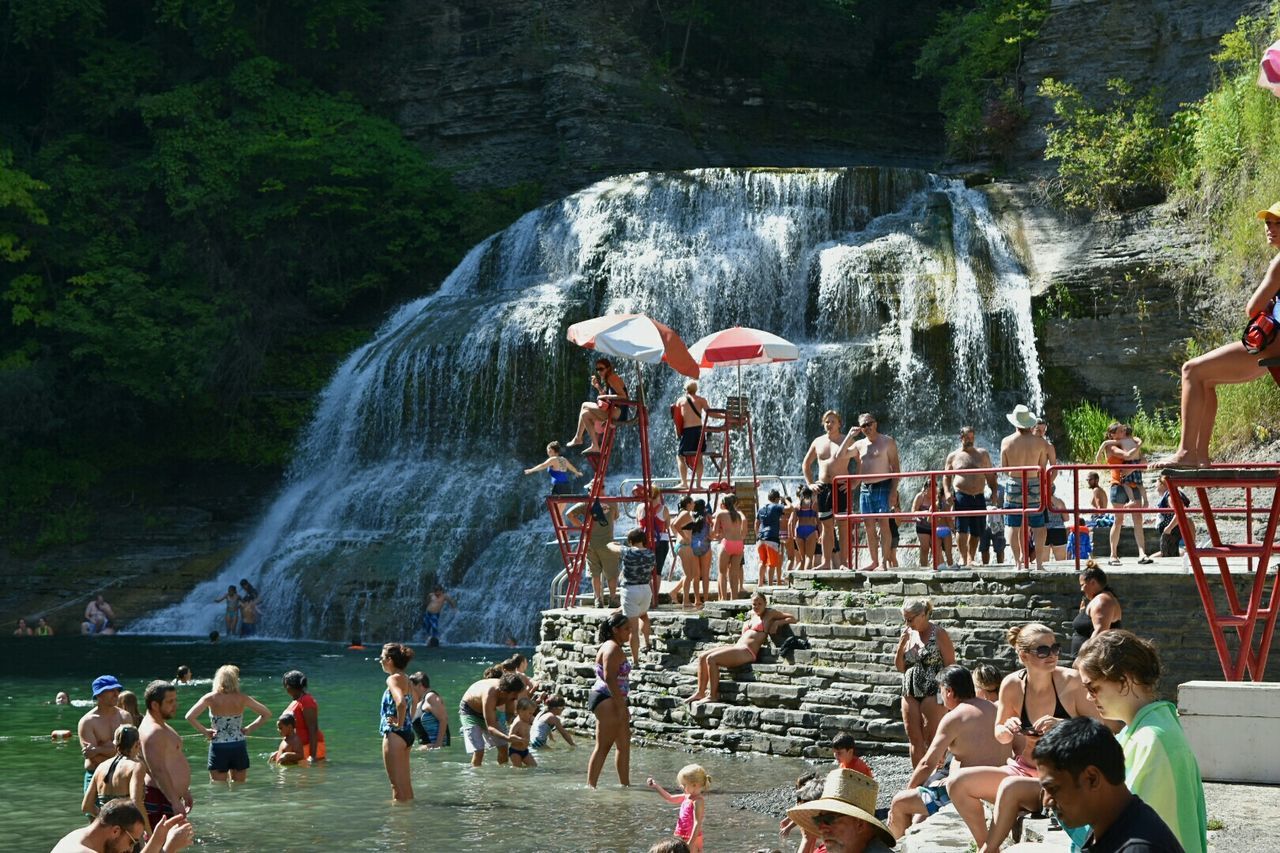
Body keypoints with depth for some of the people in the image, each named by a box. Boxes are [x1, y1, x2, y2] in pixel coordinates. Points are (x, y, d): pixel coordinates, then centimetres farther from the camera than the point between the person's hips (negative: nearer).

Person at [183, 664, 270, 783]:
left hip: (218, 748, -2)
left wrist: (204, 731, -4)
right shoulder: (242, 698, -3)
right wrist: (250, 728, 6)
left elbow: (189, 717, -15)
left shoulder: (210, 698, -7)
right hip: (239, 747, 2)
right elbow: (266, 713, 3)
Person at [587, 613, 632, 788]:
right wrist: (620, 705, -23)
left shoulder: (616, 648, 20)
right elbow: (609, 677, -24)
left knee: (624, 745, 14)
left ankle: (625, 785, 19)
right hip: (606, 699, -11)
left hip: (612, 701, 11)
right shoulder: (612, 648, -14)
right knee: (603, 746, -10)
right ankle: (591, 785, -10)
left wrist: (623, 706, 22)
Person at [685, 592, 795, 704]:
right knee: (702, 657, -4)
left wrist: (776, 622, -6)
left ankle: (712, 695, -17)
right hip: (736, 647, 8)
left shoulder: (770, 613, 7)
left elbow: (792, 618, 7)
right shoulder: (751, 614, 24)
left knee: (711, 659, -23)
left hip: (747, 652, -8)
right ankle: (700, 692, -2)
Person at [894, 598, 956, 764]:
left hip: (933, 694, -6)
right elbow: (899, 667, 14)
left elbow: (950, 665, -8)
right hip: (910, 693, 6)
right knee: (915, 740, 7)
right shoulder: (908, 634, 11)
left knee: (933, 740, -5)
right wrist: (901, 645, -2)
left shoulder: (939, 634, -6)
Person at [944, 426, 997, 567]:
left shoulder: (983, 454, 14)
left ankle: (971, 558, 13)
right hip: (961, 496, -2)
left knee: (976, 531, 3)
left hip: (979, 497, 2)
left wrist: (994, 492, 3)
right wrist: (947, 492, -5)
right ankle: (963, 557, -10)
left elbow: (990, 475, 15)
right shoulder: (953, 456, 9)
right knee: (962, 529, -13)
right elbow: (946, 477, 11)